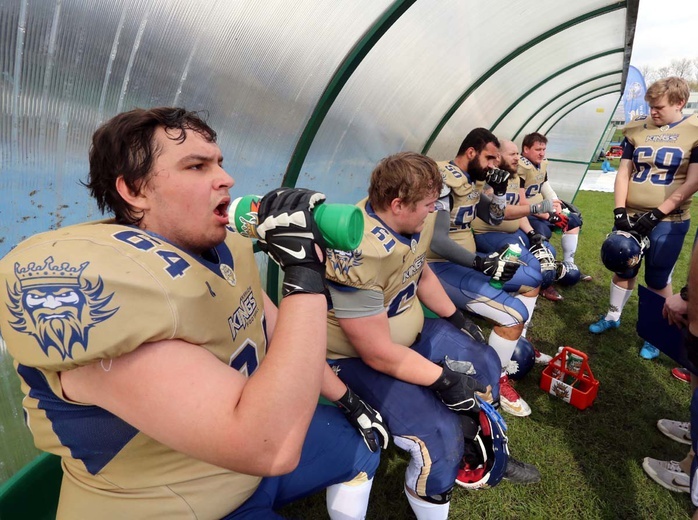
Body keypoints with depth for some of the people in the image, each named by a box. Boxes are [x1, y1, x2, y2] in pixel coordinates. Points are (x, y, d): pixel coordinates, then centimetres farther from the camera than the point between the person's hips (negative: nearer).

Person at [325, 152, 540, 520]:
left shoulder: (413, 223, -8)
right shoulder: (358, 255, -34)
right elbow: (378, 354, -28)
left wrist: (456, 317, 15)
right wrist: (444, 380, -19)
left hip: (412, 333, 9)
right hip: (356, 360, -9)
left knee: (483, 365, 12)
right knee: (439, 434, -20)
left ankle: (470, 455, 35)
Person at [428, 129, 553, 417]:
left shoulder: (468, 182, 12)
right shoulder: (443, 181, -20)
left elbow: (495, 218, 21)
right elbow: (437, 241, -29)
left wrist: (499, 191, 4)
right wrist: (481, 262, -32)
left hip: (465, 261, 11)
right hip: (441, 267, -11)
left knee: (532, 280, 17)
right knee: (514, 314, -21)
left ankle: (516, 347, 27)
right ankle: (496, 381, 0)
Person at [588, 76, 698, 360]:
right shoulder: (637, 128, 4)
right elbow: (623, 172, 4)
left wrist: (656, 214, -14)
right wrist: (619, 211, -6)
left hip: (668, 221, -3)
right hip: (630, 216, 3)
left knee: (657, 280, 6)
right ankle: (613, 316, 34)